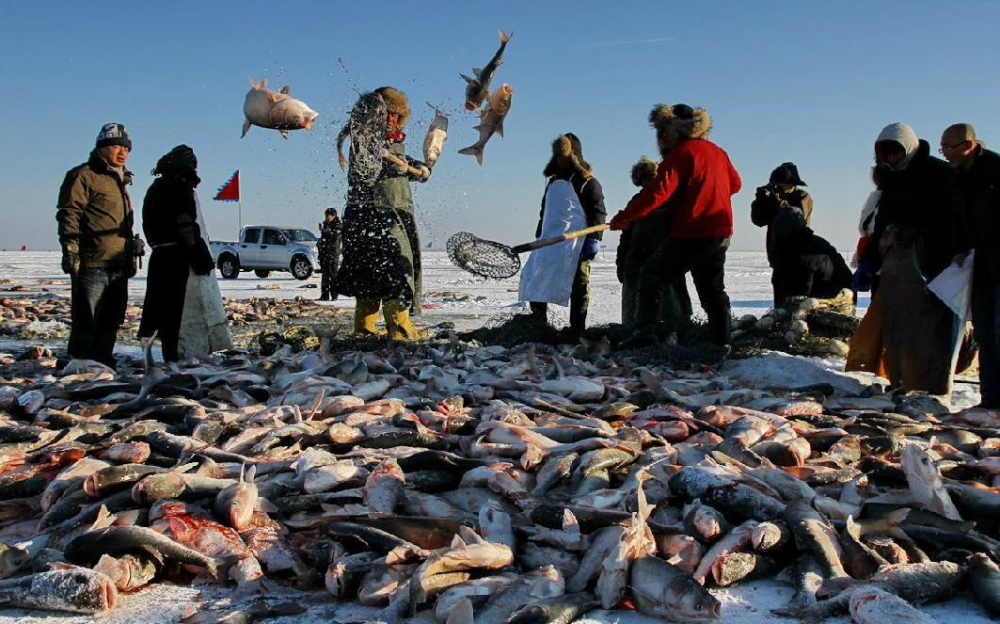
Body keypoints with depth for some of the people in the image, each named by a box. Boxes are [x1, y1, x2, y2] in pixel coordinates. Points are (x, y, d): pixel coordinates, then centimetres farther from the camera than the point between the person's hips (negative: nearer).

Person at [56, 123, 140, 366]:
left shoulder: (120, 181, 24)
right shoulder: (84, 176, -3)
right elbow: (68, 214, -12)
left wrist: (132, 252, 26)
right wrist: (70, 250, -19)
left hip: (119, 266, 8)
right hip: (92, 264, -8)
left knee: (110, 323, 12)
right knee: (86, 324, -5)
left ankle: (104, 364, 21)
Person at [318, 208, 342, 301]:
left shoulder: (337, 225, -4)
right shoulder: (325, 224, 17)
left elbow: (335, 236, -20)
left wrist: (325, 230, -28)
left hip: (333, 254, -7)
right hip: (324, 253, 7)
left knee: (333, 275, -7)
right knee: (325, 275, 7)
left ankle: (334, 295, -6)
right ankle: (324, 295, 8)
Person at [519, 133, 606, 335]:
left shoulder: (587, 182, 1)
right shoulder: (553, 181, 23)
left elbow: (598, 212, -5)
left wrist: (594, 239, -14)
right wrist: (539, 235, 24)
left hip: (575, 243, -7)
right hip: (549, 240, 7)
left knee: (578, 285, -5)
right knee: (533, 279, 1)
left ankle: (577, 329, -1)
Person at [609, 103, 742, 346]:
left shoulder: (681, 153, -12)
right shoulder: (717, 152, 12)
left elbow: (657, 192, -23)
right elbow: (735, 183, 25)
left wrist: (624, 218, -24)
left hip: (692, 233, -8)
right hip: (721, 232, 8)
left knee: (652, 277, -2)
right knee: (713, 290, 17)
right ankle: (721, 340, 21)